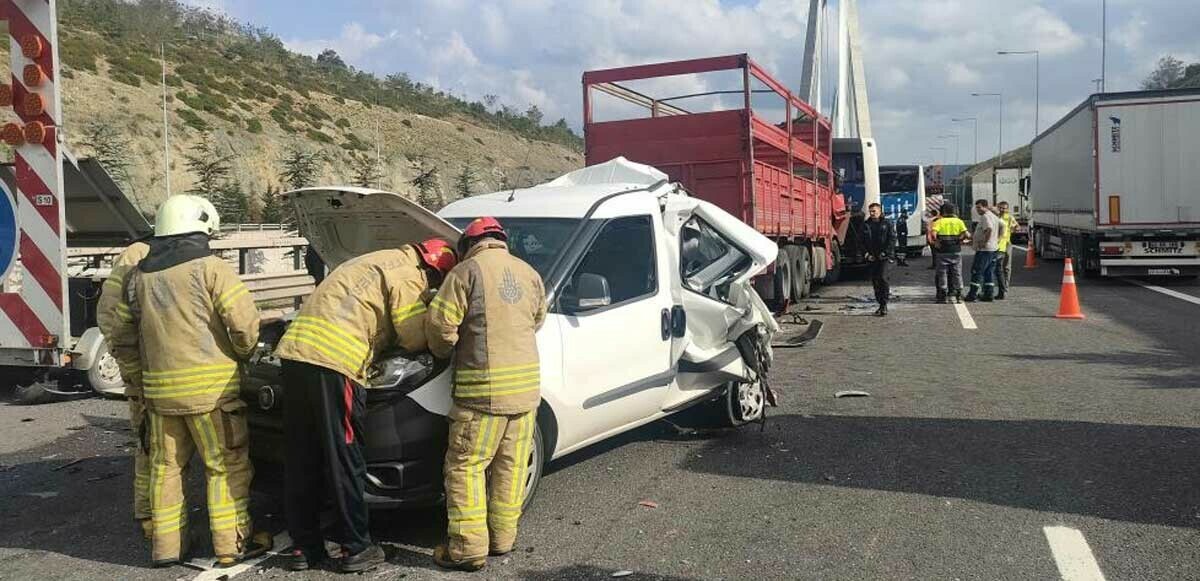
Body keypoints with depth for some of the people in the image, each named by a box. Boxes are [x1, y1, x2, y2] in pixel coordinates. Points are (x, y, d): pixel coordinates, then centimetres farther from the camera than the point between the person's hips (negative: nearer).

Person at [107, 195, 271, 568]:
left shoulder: (138, 276, 12)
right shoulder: (210, 269, -7)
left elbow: (122, 339, 15)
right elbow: (246, 323, -13)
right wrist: (242, 355, 6)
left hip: (159, 389, 6)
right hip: (210, 387, -6)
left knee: (166, 467, 16)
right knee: (226, 466, 3)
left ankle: (166, 546, 22)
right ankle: (233, 544, 7)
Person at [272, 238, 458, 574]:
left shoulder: (383, 262, 30)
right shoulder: (408, 274, 1)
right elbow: (415, 337, -2)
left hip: (295, 348, 9)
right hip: (332, 359, -9)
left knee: (301, 458, 12)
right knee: (344, 460, 0)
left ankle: (304, 546, 20)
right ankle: (356, 549, 10)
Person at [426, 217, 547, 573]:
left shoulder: (467, 272, -6)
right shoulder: (529, 274, 12)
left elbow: (440, 324, -10)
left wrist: (443, 351, 9)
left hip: (483, 388, -6)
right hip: (526, 385, 6)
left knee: (466, 467, 3)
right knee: (511, 466, 14)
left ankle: (469, 548, 4)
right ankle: (502, 538, 23)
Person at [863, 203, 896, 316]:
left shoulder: (887, 223, 2)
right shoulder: (866, 225, 10)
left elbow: (892, 239, -1)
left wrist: (885, 252, -11)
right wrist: (867, 253, -2)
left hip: (884, 256, -4)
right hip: (872, 257, 4)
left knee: (882, 278, -15)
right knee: (874, 280, 6)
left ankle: (884, 305, -11)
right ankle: (881, 304, 15)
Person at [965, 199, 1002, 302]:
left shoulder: (985, 217, -14)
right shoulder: (994, 216, 18)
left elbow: (989, 229, -29)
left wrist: (984, 242, -22)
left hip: (984, 249, -10)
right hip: (993, 248, 10)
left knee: (977, 271, -6)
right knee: (989, 272, 11)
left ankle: (972, 295, -5)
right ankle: (989, 294, 11)